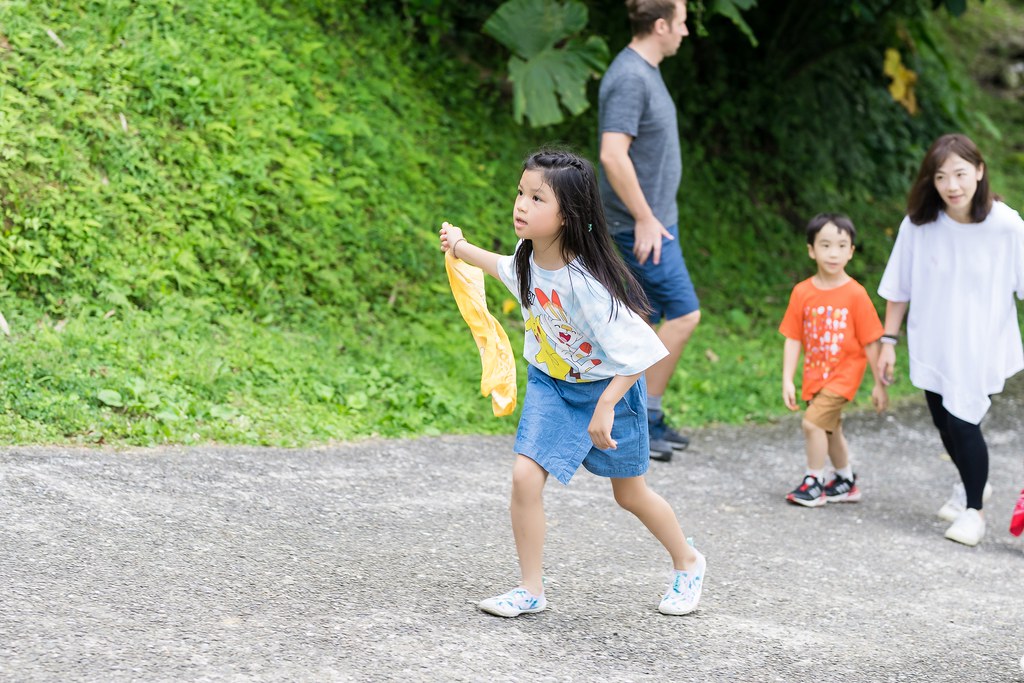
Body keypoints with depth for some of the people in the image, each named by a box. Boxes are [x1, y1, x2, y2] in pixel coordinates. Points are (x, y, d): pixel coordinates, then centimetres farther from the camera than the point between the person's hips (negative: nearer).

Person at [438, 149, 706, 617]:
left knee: (631, 494, 14)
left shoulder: (585, 284, -35)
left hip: (609, 387, -5)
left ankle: (688, 564, 41)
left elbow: (639, 352, -32)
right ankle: (531, 590, 1)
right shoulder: (530, 259, -14)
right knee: (525, 477, -13)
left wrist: (605, 407, -33)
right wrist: (462, 249, 17)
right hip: (550, 384, 5)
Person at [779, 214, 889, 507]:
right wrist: (787, 380, -7)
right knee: (829, 429, 18)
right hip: (816, 373, 5)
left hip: (844, 372, -5)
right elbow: (793, 339, -2)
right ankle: (846, 482, 37)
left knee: (812, 422, -17)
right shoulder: (802, 292, -5)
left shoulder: (855, 294, -14)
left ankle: (814, 483, -1)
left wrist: (879, 384, -5)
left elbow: (870, 342, -9)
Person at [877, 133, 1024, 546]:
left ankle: (974, 509, 15)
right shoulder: (919, 225, -11)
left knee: (963, 421, -9)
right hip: (932, 346, 3)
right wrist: (889, 341, 1)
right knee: (944, 422, 15)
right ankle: (970, 484, 46)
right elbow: (899, 289, -1)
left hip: (981, 348, -3)